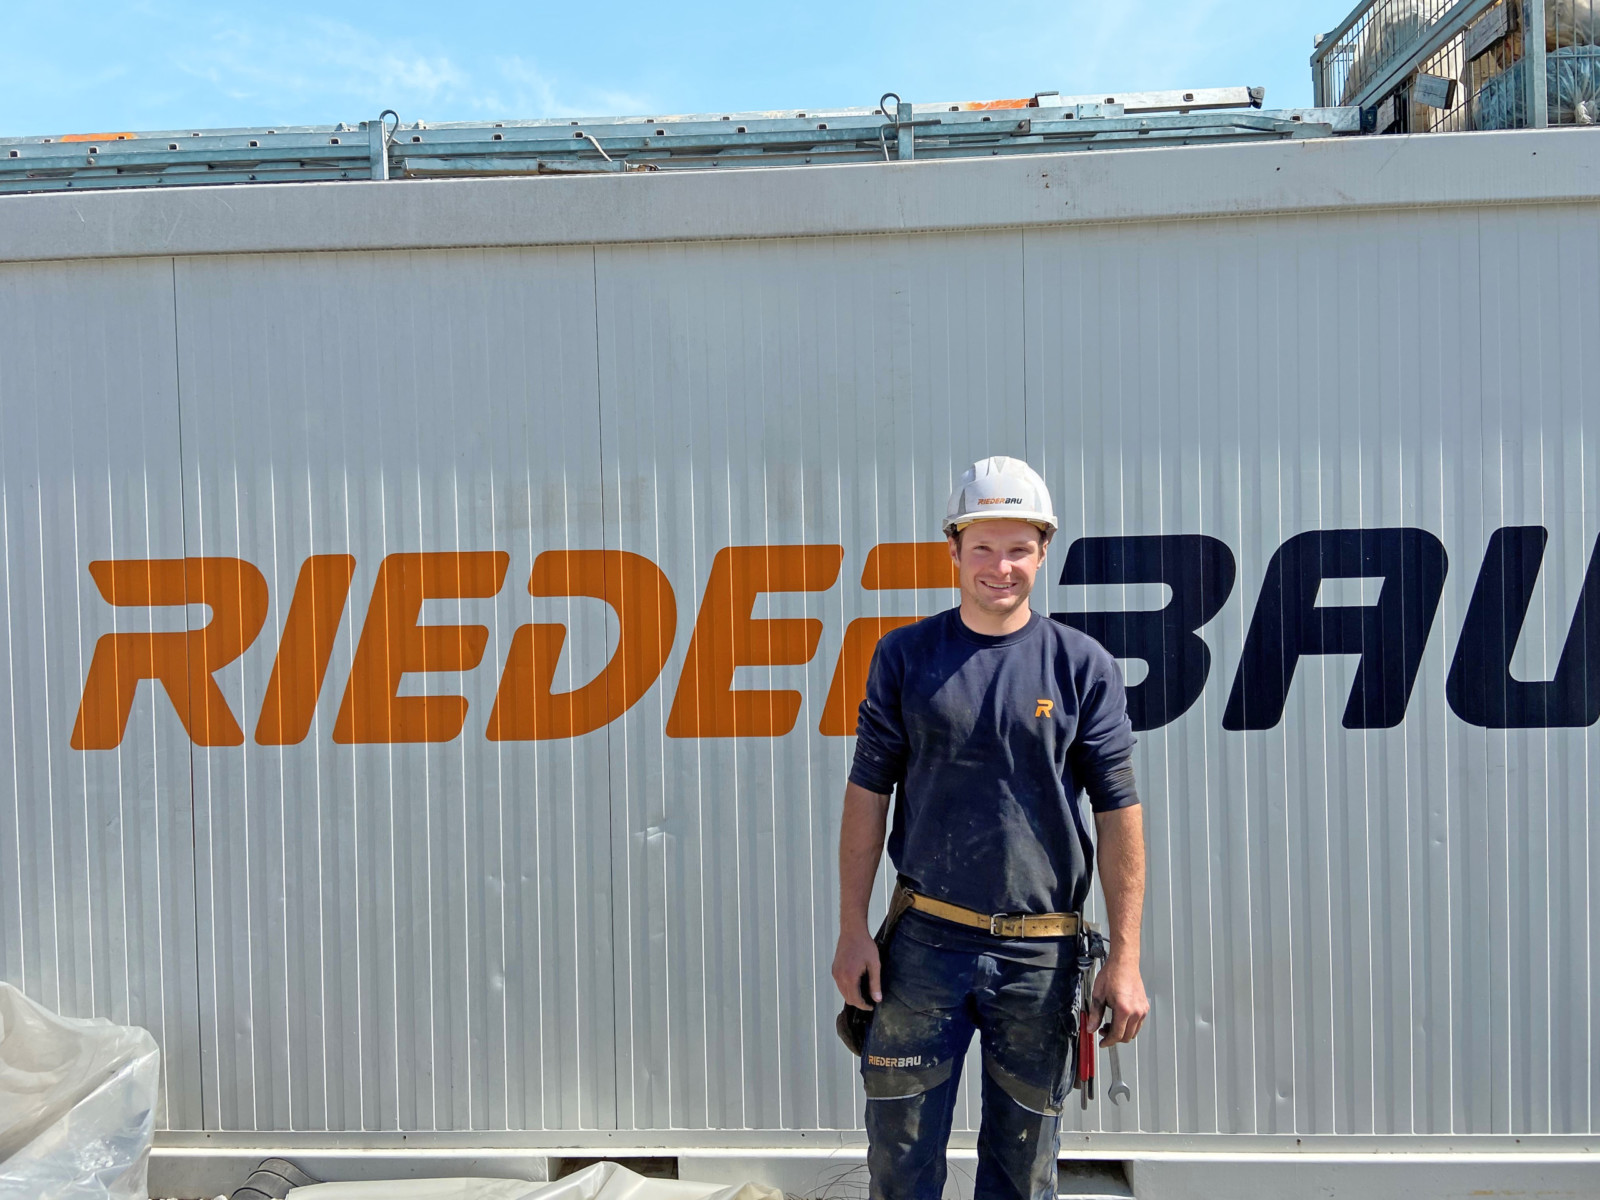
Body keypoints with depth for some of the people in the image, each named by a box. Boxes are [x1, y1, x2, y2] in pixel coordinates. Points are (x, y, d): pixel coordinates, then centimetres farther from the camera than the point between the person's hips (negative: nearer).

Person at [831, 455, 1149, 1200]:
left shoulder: (1082, 665, -1)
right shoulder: (905, 656, 1)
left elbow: (1118, 814, -1)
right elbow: (868, 794, 3)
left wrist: (1125, 959, -4)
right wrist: (852, 929, -1)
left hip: (1042, 952, 0)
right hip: (926, 942, 0)